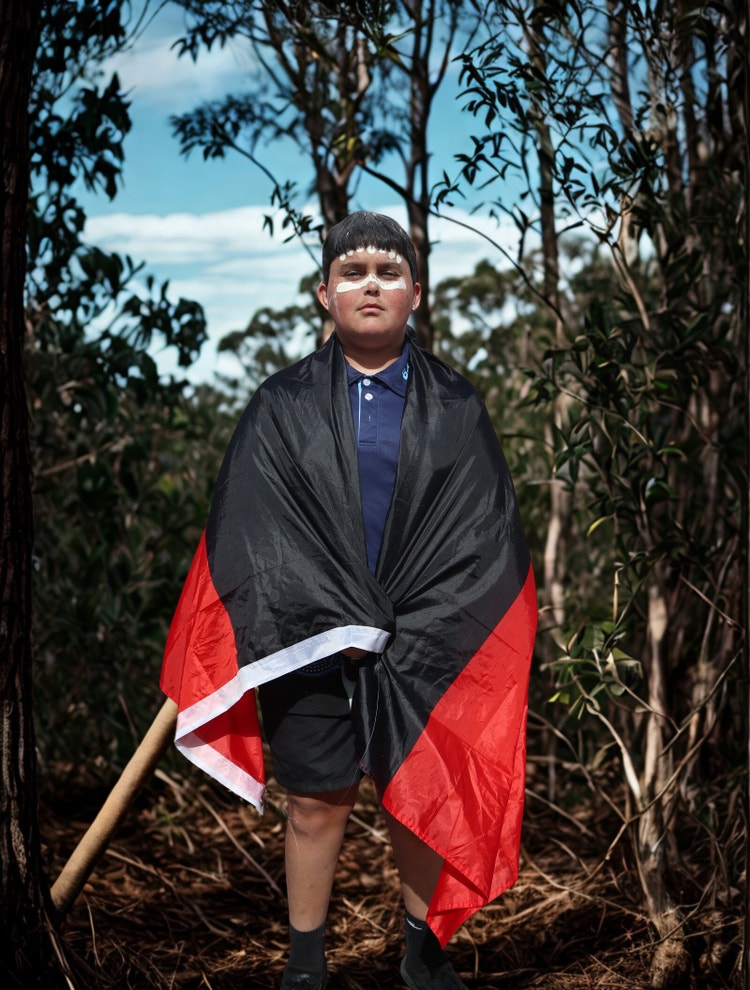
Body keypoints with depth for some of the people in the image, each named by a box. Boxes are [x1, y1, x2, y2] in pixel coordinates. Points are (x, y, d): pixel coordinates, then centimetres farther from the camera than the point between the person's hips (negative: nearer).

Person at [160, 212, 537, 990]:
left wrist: (406, 632, -6)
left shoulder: (455, 408, 6)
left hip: (425, 650, 1)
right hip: (309, 645, 0)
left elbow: (484, 531, 1)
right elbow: (248, 526, 0)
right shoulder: (282, 407, 5)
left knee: (420, 804, 8)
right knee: (315, 807, 6)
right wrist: (343, 624, -7)